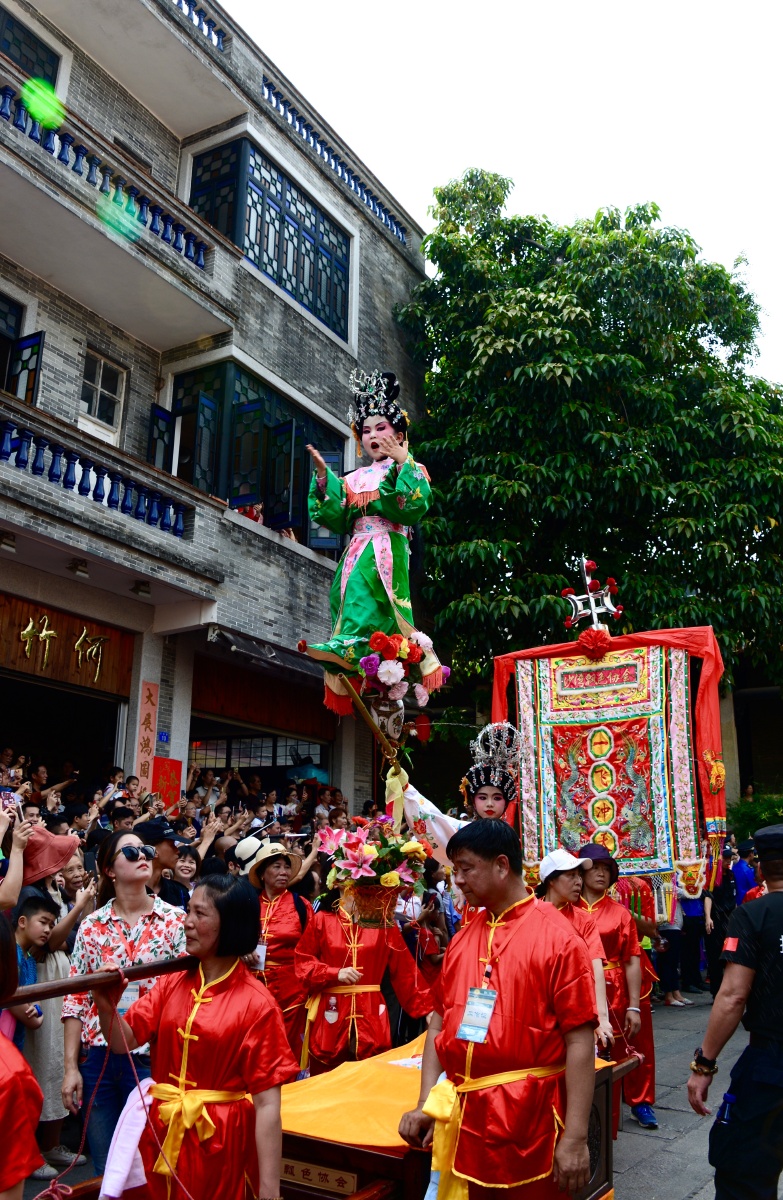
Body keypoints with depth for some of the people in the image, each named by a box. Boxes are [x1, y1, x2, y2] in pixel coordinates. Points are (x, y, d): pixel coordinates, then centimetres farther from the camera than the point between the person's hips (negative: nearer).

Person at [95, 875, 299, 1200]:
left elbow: (267, 1104, -15)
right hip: (163, 1135, 5)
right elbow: (124, 1042, -5)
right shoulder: (172, 983, 2)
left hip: (221, 1141, -5)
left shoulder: (256, 1004, -14)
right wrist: (107, 1009, -26)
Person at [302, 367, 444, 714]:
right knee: (347, 593, -10)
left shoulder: (410, 470, 11)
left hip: (387, 546, -6)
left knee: (365, 584, -31)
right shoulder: (354, 478, 25)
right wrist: (323, 477, 6)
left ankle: (348, 645, -45)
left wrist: (403, 463, -14)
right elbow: (337, 517, 12)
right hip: (357, 550, 6)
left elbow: (416, 506, -10)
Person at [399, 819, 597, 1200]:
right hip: (460, 1114, 5)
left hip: (528, 1115, -5)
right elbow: (439, 1024, 11)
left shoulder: (557, 937, -11)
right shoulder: (462, 939, 6)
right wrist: (426, 1105, 4)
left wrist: (575, 1137, -15)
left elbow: (579, 1041, -12)